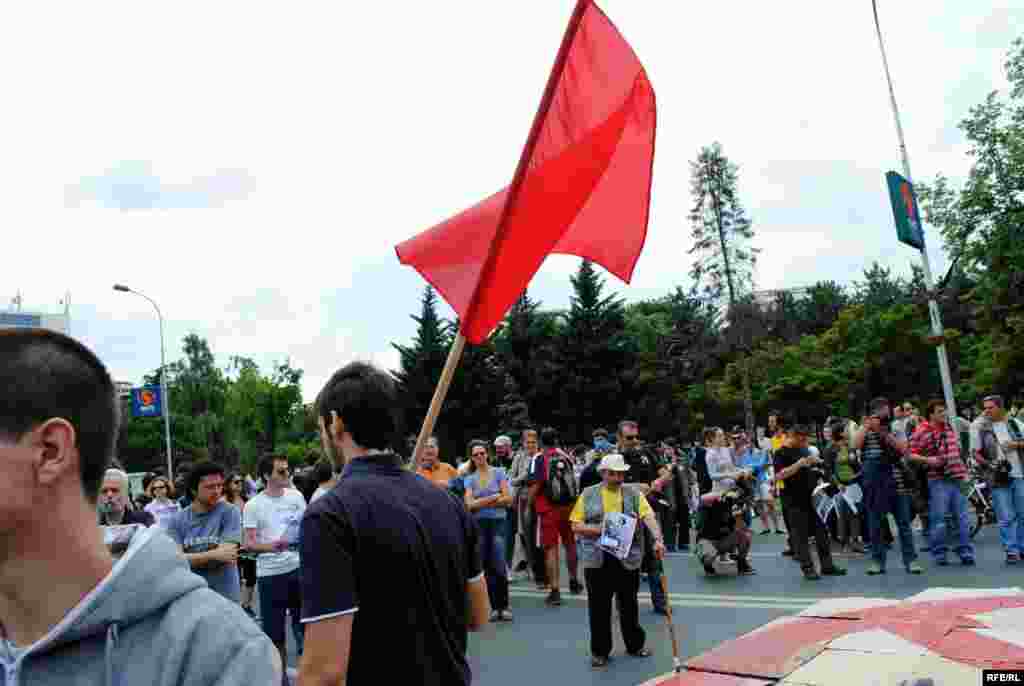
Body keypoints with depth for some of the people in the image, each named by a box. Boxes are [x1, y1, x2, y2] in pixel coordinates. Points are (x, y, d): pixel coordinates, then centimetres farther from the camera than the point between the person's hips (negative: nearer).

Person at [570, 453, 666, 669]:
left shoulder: (633, 493, 3)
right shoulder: (588, 494, 2)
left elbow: (649, 517, -11)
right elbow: (576, 526, 0)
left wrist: (658, 539, -27)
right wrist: (601, 529, -14)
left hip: (628, 558, 1)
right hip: (597, 559, -1)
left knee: (629, 605, 14)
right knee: (599, 608, 6)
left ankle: (635, 645, 32)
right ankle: (600, 651, 20)